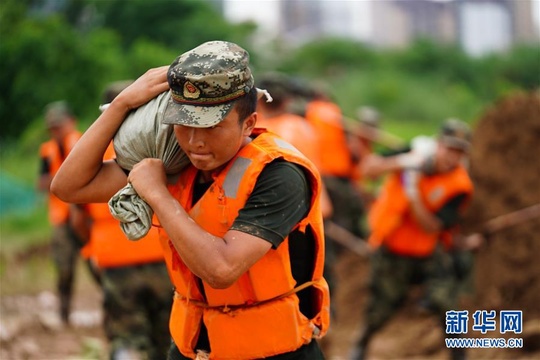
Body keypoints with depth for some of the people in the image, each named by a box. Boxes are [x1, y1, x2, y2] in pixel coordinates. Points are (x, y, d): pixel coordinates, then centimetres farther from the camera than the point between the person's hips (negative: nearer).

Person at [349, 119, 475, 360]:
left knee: (445, 303, -15)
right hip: (390, 250, 1)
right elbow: (369, 168, -15)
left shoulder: (459, 186, -18)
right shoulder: (416, 152, -11)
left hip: (426, 252, -1)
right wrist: (400, 163, -31)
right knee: (381, 309, 7)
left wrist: (413, 193, -33)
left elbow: (431, 227, -23)